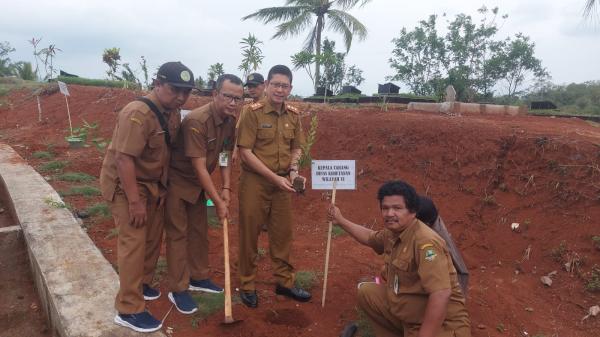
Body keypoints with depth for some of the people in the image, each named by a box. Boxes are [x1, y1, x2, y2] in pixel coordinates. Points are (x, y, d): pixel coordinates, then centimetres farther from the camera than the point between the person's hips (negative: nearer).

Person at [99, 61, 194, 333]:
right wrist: (134, 202, -28)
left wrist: (161, 186, 10)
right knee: (133, 243, -7)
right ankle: (129, 310, 3)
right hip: (126, 185, -8)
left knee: (152, 238, 16)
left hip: (153, 183, 8)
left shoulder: (173, 113, 0)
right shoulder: (137, 114, -26)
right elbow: (124, 160, -29)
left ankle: (141, 284, 37)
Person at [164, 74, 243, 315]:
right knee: (178, 233, 0)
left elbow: (225, 156, 5)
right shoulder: (196, 121, -30)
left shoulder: (230, 121, -6)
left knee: (199, 230, 15)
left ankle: (198, 277, 31)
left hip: (198, 182, 8)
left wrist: (226, 188, -4)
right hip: (177, 181, -8)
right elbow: (199, 167, -28)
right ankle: (177, 289, 13)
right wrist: (218, 202, -24)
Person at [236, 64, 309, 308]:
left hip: (282, 183, 5)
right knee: (249, 234, 7)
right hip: (254, 181, -4)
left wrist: (293, 172, -6)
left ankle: (284, 281, 30)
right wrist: (274, 177, -19)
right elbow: (245, 152, -15)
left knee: (283, 233, 14)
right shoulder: (253, 112, -12)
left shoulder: (294, 115, 3)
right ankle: (247, 285, 24)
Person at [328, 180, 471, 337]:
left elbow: (441, 294, -33)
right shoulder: (393, 232, 1)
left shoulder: (425, 242, -28)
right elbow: (370, 237, 24)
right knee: (365, 292, 12)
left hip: (440, 323, -9)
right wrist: (341, 220, 27)